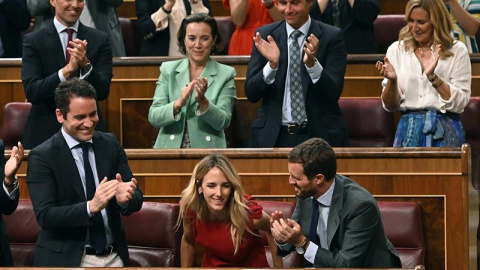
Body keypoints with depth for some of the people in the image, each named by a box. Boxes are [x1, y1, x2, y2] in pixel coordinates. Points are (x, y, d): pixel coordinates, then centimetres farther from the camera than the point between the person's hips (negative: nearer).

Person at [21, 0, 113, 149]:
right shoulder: (33, 41, -4)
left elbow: (103, 92, -7)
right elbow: (31, 92, -15)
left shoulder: (100, 40, 1)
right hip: (45, 133, -2)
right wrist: (67, 70, -28)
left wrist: (86, 64, -25)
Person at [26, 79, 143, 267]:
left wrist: (125, 198, -23)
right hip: (66, 259, -4)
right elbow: (45, 216, -18)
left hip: (114, 257, 4)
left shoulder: (110, 144, 2)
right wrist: (91, 207, -31)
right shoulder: (42, 157, -10)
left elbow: (137, 198, 0)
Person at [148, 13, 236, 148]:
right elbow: (153, 118, 0)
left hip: (207, 149, -1)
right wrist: (178, 103, -17)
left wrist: (203, 102, -18)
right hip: (170, 149, 1)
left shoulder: (226, 74, 5)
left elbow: (223, 122, -2)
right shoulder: (168, 70, 8)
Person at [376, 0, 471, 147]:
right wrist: (391, 81, -13)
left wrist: (433, 76, -18)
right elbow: (390, 106, 6)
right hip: (409, 129, 2)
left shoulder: (457, 51, 0)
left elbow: (459, 104, -7)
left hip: (444, 133, -2)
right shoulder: (396, 50, 7)